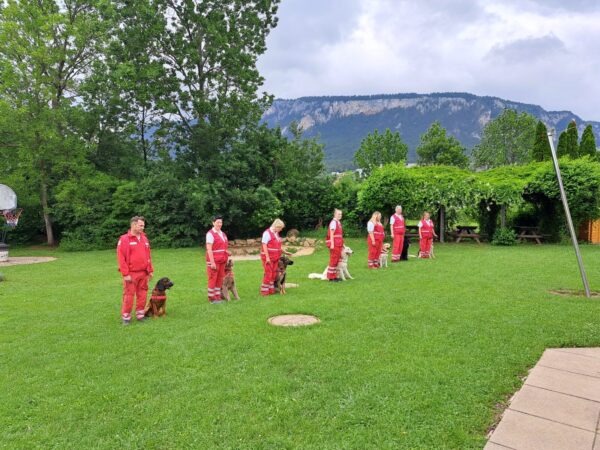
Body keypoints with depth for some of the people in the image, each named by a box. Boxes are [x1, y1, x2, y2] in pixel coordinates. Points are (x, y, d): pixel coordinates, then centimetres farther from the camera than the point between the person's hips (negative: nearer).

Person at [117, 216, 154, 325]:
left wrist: (150, 270, 11)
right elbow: (121, 258, -11)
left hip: (143, 273, 5)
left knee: (142, 294, 9)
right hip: (131, 274, -5)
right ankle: (126, 317, 11)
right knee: (129, 295, 0)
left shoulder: (144, 238, 11)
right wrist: (125, 274, -14)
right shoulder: (124, 239, -8)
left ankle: (140, 314, 20)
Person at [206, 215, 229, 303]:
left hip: (222, 260, 7)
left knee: (220, 278, 10)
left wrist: (226, 258, 14)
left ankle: (218, 296, 18)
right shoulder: (210, 234, -10)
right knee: (213, 279, 0)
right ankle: (211, 298, 9)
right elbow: (209, 249, -15)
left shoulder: (222, 234, 14)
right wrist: (212, 262, -20)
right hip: (214, 260, -7)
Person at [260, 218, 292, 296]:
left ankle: (271, 290, 17)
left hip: (275, 258, 8)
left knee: (274, 274, 9)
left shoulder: (276, 233, 14)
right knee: (268, 274, -7)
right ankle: (264, 291, 1)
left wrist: (285, 252, 20)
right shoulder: (267, 233, -12)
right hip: (268, 258, -8)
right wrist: (267, 257, -21)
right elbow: (264, 246, -17)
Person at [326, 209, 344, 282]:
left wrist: (342, 244, 20)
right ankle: (331, 277, 1)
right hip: (334, 245, -9)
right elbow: (331, 234, -16)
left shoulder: (339, 223, 16)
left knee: (337, 260, 12)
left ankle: (334, 276, 20)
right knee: (333, 260, -5)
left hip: (339, 245, 9)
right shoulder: (333, 222, -12)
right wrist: (332, 244, -21)